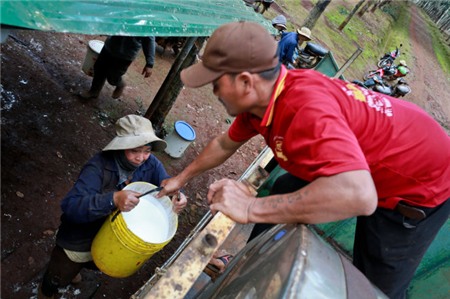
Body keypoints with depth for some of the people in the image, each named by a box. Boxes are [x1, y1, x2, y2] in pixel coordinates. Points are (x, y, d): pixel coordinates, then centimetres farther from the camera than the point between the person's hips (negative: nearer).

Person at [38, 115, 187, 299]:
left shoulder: (150, 164, -21)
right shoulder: (99, 166, -36)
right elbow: (70, 206, -44)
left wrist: (178, 196, -34)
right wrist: (113, 199, -59)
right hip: (79, 240, -5)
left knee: (93, 265, 38)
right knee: (59, 278, 26)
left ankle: (74, 268, 73)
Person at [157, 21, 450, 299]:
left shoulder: (306, 106, -38)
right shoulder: (260, 97, -10)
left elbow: (358, 196, -49)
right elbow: (224, 144, 6)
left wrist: (250, 208, -41)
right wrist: (181, 178, 16)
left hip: (422, 183, -8)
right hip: (363, 166, 8)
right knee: (280, 196, 14)